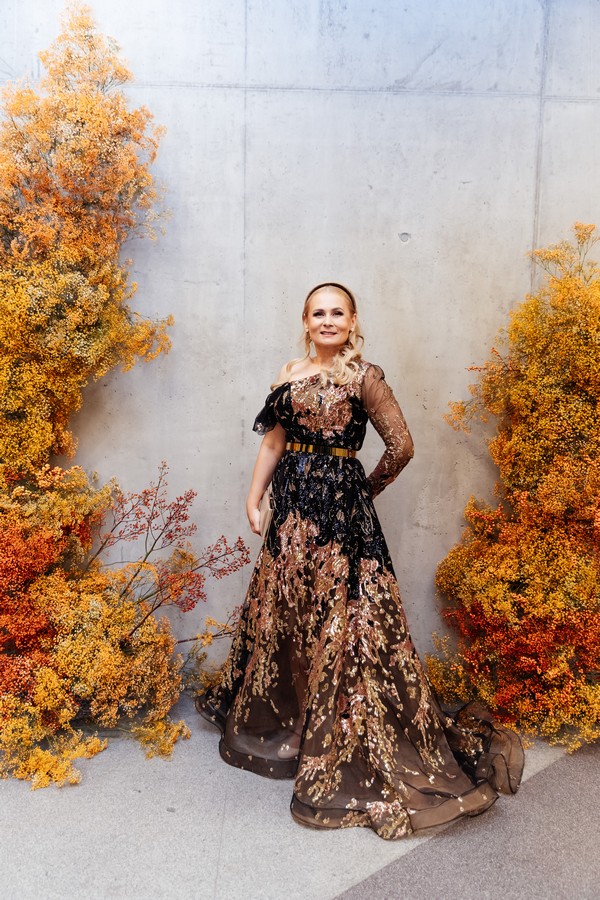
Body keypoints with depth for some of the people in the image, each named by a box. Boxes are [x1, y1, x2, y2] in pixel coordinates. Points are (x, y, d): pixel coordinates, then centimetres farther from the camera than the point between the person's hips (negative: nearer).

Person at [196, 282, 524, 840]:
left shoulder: (364, 377, -8)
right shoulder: (290, 375, 10)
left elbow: (401, 446, -8)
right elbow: (273, 441, 11)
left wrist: (368, 488, 2)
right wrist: (254, 497, 5)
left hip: (341, 510, -6)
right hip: (292, 507, 7)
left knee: (340, 617, -3)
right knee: (280, 609, 17)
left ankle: (350, 748, 13)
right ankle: (279, 716, 40)